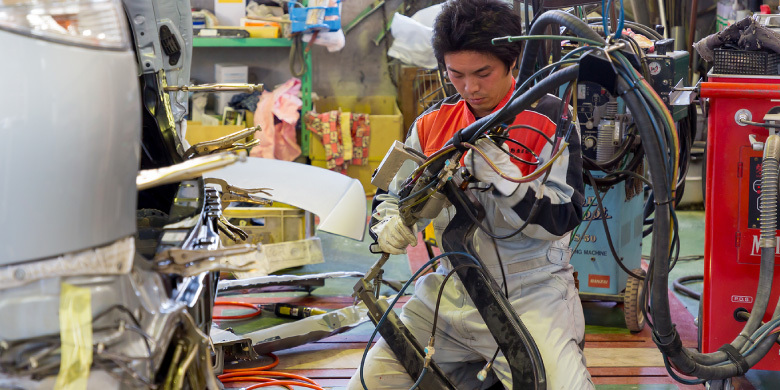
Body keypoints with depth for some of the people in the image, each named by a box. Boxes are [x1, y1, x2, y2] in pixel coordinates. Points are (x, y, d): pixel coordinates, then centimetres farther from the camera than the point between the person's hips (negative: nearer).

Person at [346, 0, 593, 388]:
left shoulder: (550, 118, -6)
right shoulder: (433, 123, 8)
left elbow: (561, 220, -12)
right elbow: (392, 195, 17)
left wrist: (503, 175, -26)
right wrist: (390, 227, -6)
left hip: (528, 295, -4)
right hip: (448, 294, 5)